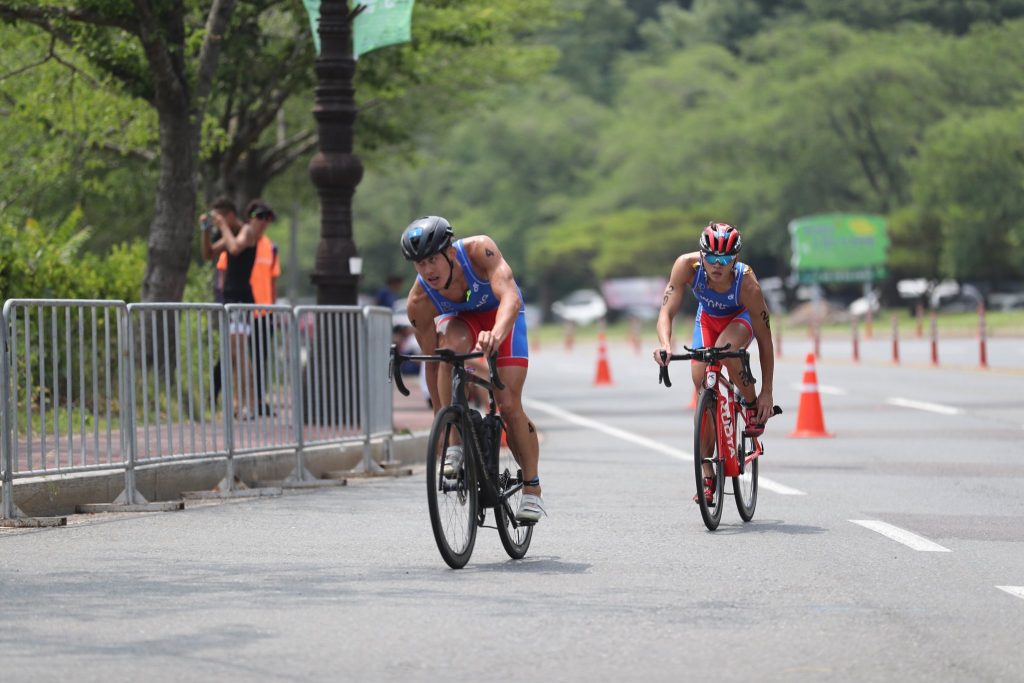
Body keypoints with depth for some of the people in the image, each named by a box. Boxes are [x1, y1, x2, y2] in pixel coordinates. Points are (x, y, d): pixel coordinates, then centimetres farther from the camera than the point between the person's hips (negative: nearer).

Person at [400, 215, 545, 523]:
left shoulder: (479, 250, -36)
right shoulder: (419, 302, -29)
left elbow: (510, 298, -49)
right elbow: (432, 362, -20)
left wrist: (496, 335, -69)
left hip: (502, 314, -1)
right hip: (460, 318, 1)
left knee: (509, 405, -13)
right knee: (451, 345, -36)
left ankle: (532, 489, 4)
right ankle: (454, 444, -28)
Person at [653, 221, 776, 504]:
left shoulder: (747, 284, -38)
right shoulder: (687, 265, -34)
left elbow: (764, 340, -29)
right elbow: (667, 311, -34)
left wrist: (766, 392, -27)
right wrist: (664, 344, -55)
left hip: (740, 318, -3)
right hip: (707, 318, 3)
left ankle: (752, 404, -7)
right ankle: (707, 475, 0)